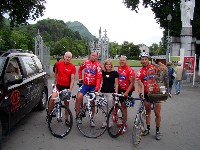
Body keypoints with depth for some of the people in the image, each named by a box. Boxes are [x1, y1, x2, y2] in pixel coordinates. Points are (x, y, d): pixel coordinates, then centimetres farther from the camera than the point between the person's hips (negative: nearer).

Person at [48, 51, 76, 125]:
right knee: (52, 99, -18)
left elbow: (72, 79, -13)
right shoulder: (58, 64, -4)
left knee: (67, 103, 9)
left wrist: (70, 90, -20)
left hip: (67, 87, 0)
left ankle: (66, 119, 23)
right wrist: (56, 81, 13)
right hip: (58, 85, 1)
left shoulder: (72, 67, -9)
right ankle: (49, 114, 3)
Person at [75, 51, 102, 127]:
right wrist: (80, 78, 12)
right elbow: (80, 69, 20)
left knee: (92, 102, 6)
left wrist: (97, 88, -25)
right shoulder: (86, 62, 1)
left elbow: (98, 78, -16)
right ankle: (77, 116, 0)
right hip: (85, 84, 2)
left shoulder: (98, 65, -9)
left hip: (93, 86, -2)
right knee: (79, 97, -15)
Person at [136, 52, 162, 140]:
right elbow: (139, 84, -9)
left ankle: (157, 131, 13)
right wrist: (140, 93, -26)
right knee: (147, 112, 13)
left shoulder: (154, 67, -6)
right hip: (147, 93, 2)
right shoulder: (140, 72, -3)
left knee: (157, 114, -1)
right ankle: (148, 129, 27)